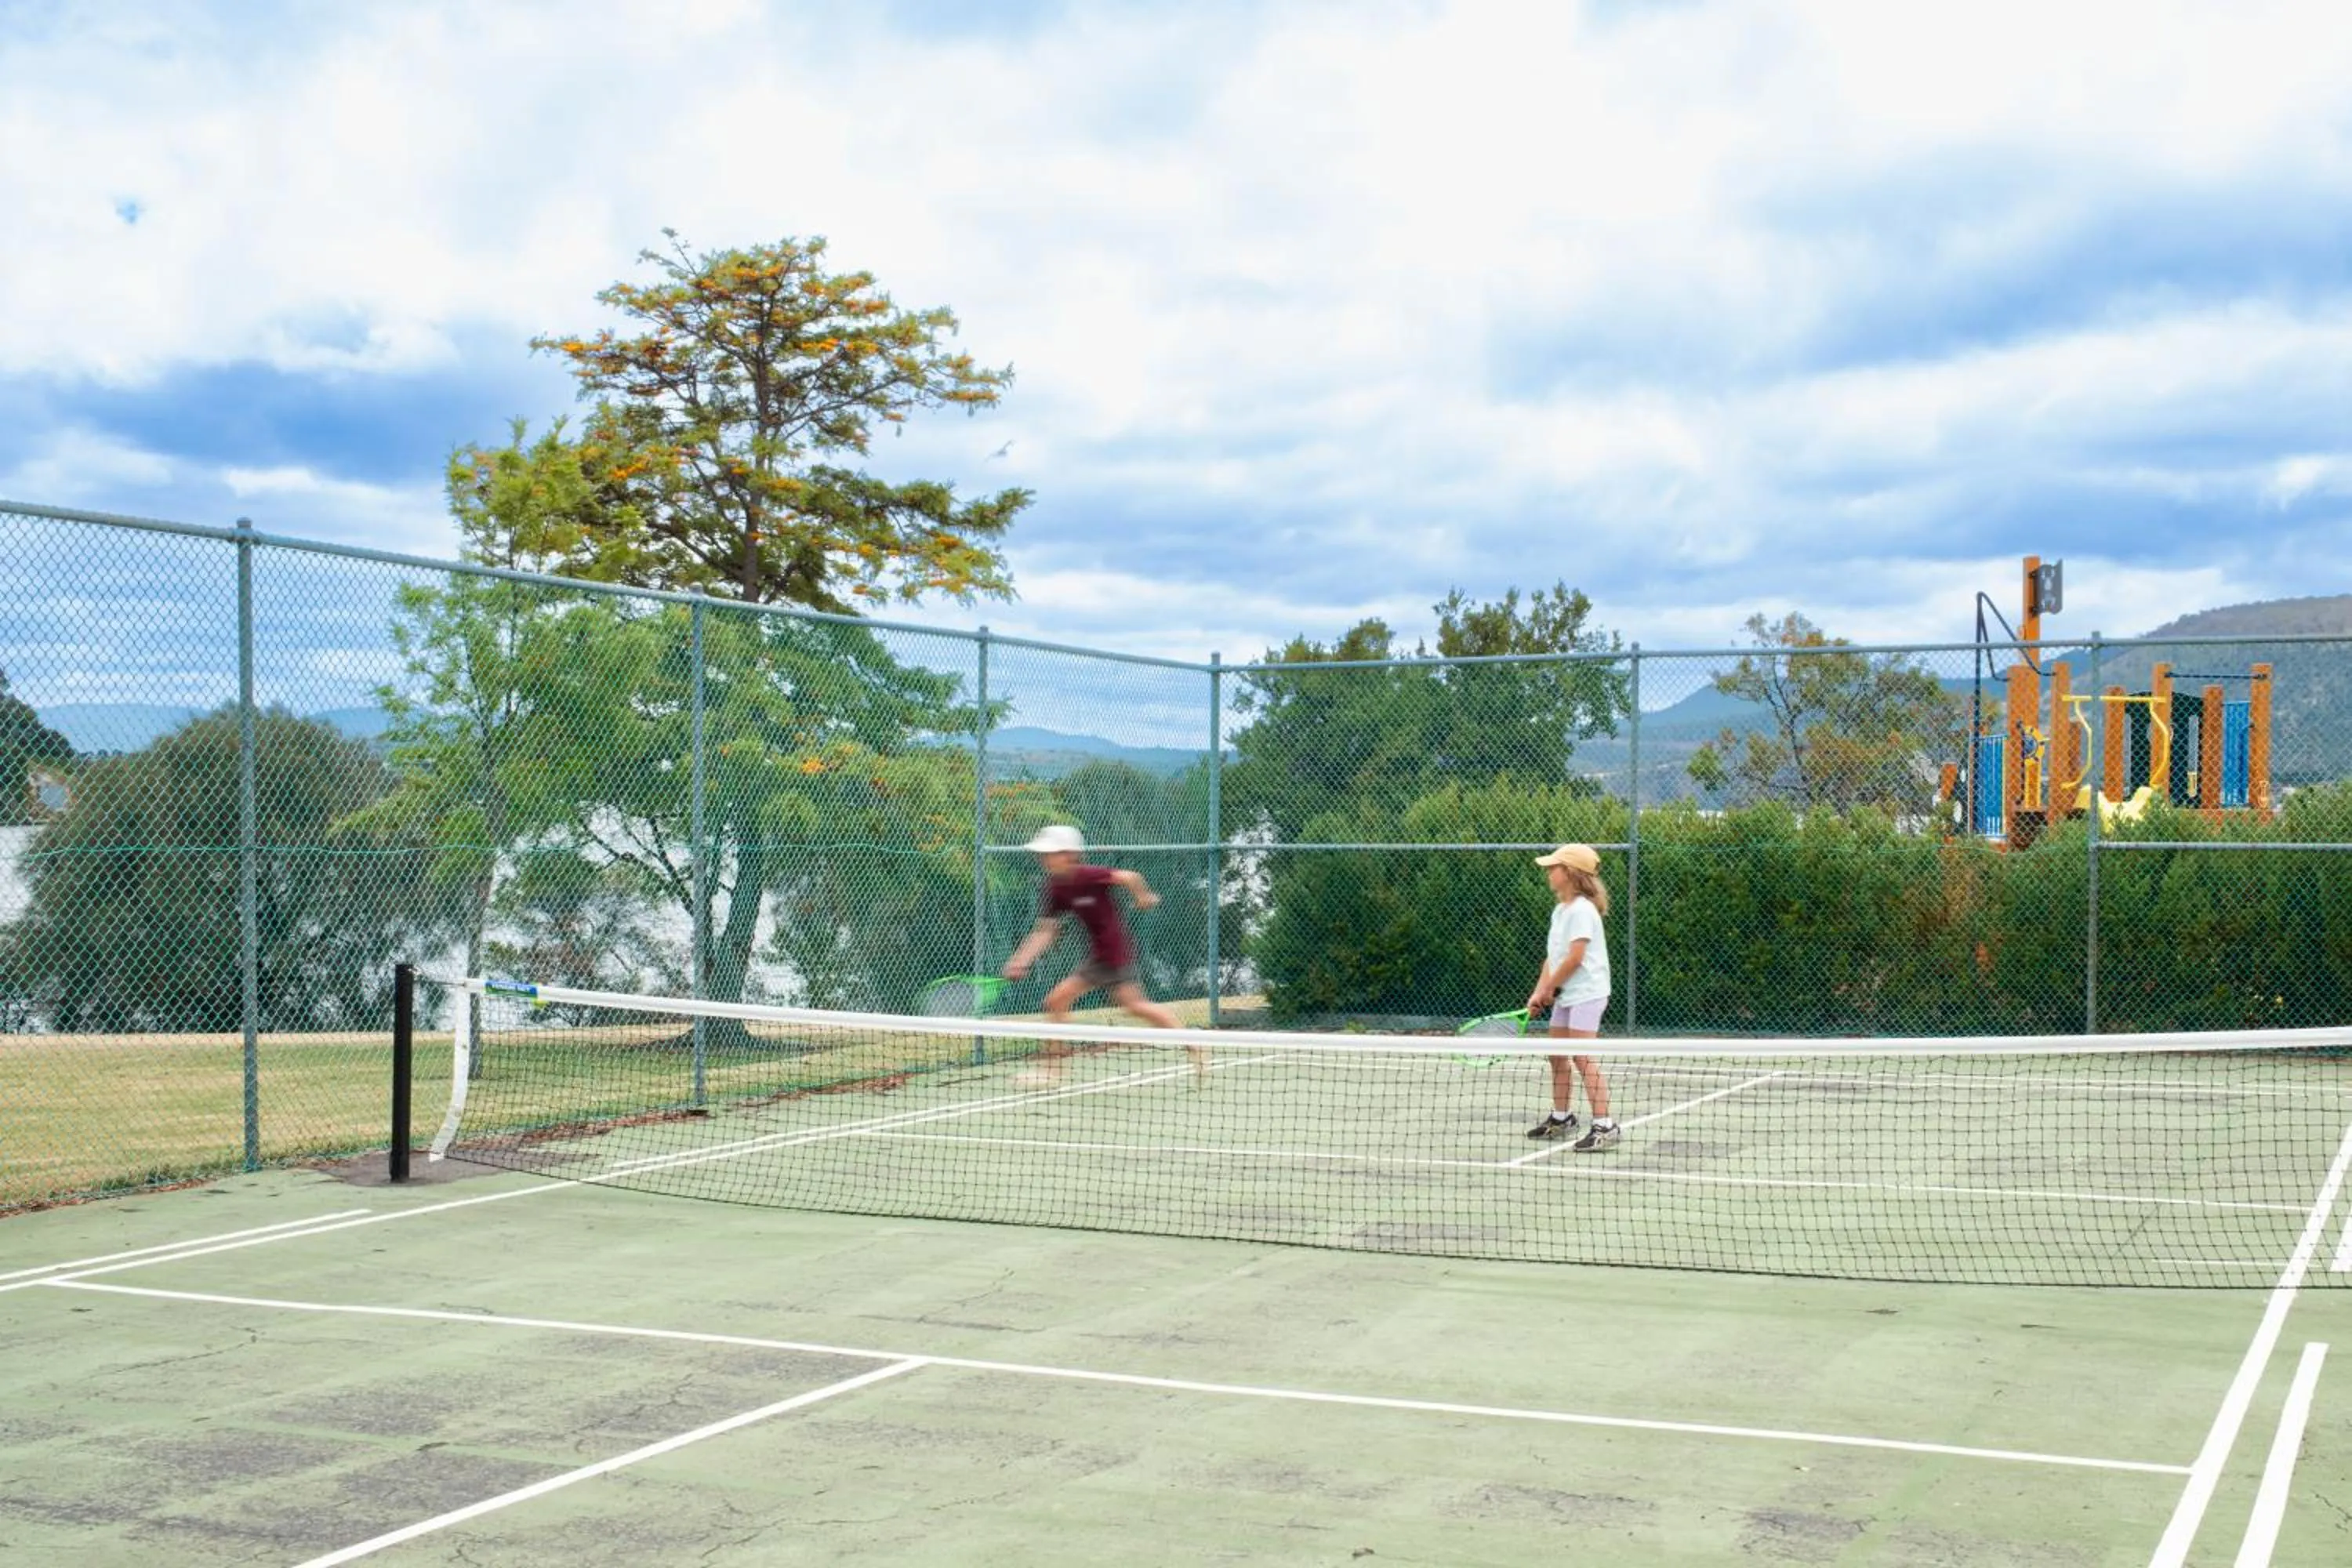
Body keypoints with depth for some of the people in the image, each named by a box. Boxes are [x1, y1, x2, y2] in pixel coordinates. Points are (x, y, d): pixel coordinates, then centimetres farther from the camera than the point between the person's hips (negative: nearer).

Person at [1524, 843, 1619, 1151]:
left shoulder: (1582, 910, -15)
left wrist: (1547, 989, -10)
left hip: (1586, 993, -10)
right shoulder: (1560, 910, 14)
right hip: (1565, 995, 10)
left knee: (1583, 1058, -14)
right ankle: (1561, 1118, 29)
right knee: (1558, 1056, 15)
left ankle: (1604, 1126, -14)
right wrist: (1539, 992, 2)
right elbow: (1552, 956, 12)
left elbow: (1575, 958, -20)